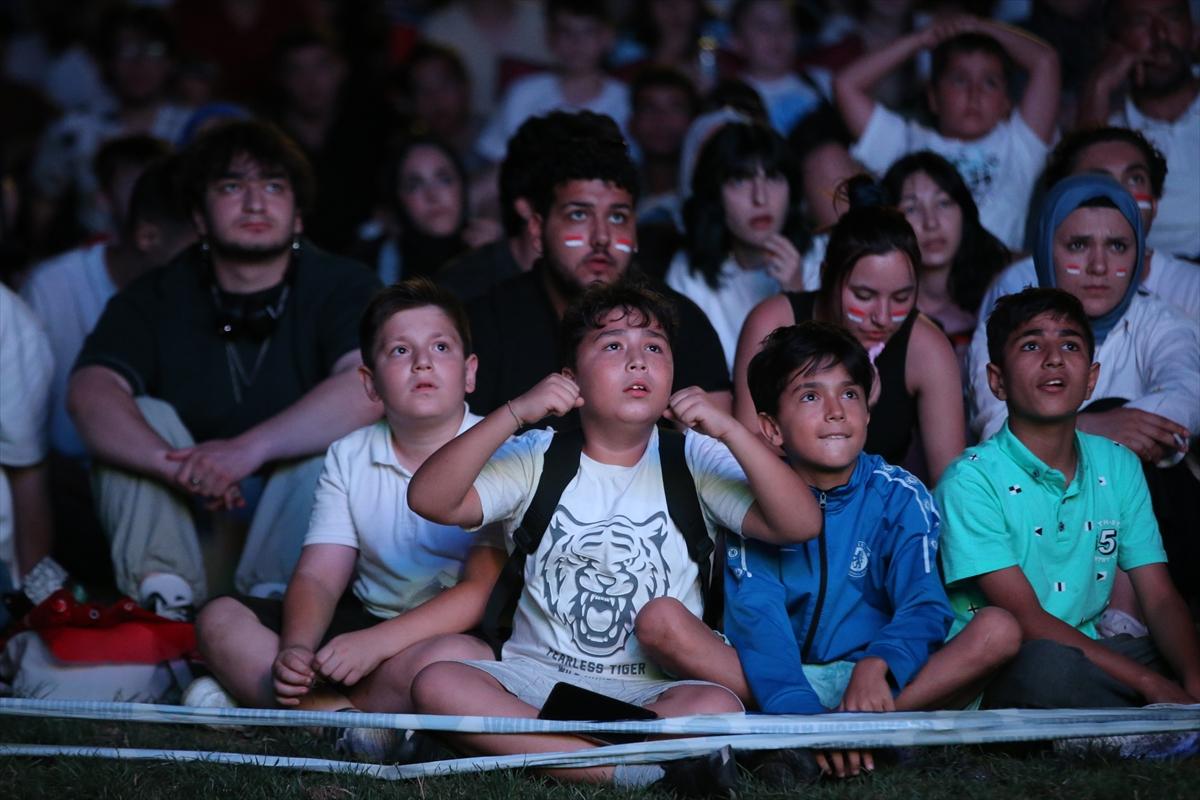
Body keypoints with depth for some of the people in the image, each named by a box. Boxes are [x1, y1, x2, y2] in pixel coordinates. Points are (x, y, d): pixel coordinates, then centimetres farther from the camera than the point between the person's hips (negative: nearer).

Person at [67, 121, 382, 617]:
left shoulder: (343, 287, -4)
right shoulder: (156, 299, 1)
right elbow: (89, 394, -17)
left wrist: (248, 450, -37)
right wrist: (177, 465, -37)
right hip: (185, 526, 2)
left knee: (343, 435, -25)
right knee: (142, 416, -18)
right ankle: (160, 601, -28)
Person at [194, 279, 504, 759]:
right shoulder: (349, 458, 7)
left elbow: (483, 590, -18)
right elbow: (317, 578, 0)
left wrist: (375, 643, -28)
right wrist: (296, 650, -23)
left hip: (457, 632, -5)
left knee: (444, 659, -40)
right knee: (220, 620, -10)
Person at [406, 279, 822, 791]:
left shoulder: (694, 461, 6)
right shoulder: (535, 458, 6)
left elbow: (800, 525, -6)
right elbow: (430, 499, -9)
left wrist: (730, 432, -18)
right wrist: (513, 415, -19)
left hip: (653, 690, -1)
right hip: (538, 677, 1)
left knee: (718, 707, -34)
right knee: (437, 683, -28)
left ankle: (506, 738, -27)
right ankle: (632, 766, -31)